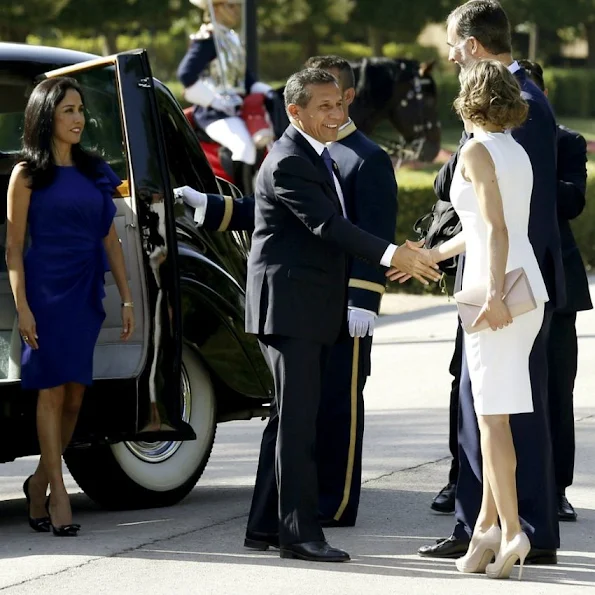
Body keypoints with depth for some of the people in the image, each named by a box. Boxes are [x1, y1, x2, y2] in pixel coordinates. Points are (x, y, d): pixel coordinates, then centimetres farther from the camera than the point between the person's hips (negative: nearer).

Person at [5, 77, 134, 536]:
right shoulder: (28, 174, -1)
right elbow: (14, 246, -4)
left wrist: (127, 299, 9)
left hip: (86, 291, 5)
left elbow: (110, 239, 15)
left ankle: (40, 482, 19)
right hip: (46, 288, -5)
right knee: (53, 391, -6)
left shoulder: (95, 172, 13)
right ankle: (57, 492, -5)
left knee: (74, 395, 5)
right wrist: (22, 307, -13)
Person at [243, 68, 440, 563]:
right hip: (288, 304, -10)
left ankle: (265, 524, 18)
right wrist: (390, 255, -35)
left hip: (313, 308, 10)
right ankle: (299, 532, -10)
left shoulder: (319, 157, 15)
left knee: (290, 417, 12)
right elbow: (326, 224, -27)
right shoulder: (288, 163, -17)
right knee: (298, 419, -10)